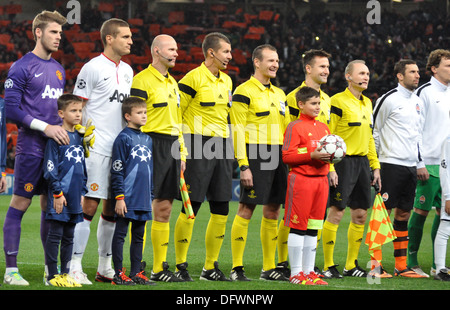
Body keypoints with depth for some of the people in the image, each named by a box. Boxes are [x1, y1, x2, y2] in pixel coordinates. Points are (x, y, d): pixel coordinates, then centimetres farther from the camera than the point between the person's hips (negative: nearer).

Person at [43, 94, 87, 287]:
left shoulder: (79, 138, 13)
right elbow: (50, 168, -12)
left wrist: (82, 192, 15)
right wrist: (57, 193, -14)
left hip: (74, 197, 7)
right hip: (60, 196, -7)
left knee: (68, 237, 11)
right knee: (55, 235, -3)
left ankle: (65, 274, 17)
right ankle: (52, 276, 1)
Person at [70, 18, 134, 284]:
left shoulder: (127, 70, 16)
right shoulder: (93, 68, -7)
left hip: (121, 149, 7)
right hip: (97, 149, -7)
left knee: (113, 208, 9)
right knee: (89, 205, -10)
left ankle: (105, 267, 17)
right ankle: (75, 267, -7)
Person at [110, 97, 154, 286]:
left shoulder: (147, 140, 14)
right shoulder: (123, 138, -8)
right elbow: (117, 171, -10)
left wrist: (151, 196, 19)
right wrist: (119, 197, -14)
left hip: (143, 200, 7)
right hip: (127, 199, -7)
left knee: (139, 236, 11)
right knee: (120, 234, -1)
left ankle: (136, 273, 16)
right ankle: (119, 274, 1)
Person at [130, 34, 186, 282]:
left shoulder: (172, 82, 19)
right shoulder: (142, 80, -7)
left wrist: (181, 152, 19)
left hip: (171, 149, 8)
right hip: (151, 145, -8)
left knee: (164, 208, 8)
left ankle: (159, 268, 12)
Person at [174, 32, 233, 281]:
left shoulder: (226, 80, 15)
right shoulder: (194, 78, -8)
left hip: (222, 147, 7)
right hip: (199, 147, -7)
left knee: (221, 210, 5)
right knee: (191, 207, -6)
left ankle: (210, 267, 13)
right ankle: (180, 265, 2)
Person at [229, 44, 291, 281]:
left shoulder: (279, 94, 18)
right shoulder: (244, 92, -5)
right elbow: (237, 131, -10)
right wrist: (244, 166, -17)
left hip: (278, 157, 7)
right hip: (255, 156, -7)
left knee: (272, 211, 8)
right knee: (246, 209, -8)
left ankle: (269, 268, 14)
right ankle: (237, 268, -5)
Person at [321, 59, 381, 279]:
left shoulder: (367, 103, 16)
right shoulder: (338, 101, -8)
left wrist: (375, 166, 17)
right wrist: (330, 168, -18)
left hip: (362, 162, 8)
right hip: (343, 162, -8)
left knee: (360, 215, 7)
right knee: (336, 213, -7)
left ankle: (351, 265, 16)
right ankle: (328, 266, -1)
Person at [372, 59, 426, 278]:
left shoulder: (417, 101, 15)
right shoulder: (388, 100, -7)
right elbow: (373, 131, -3)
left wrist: (420, 161, 19)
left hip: (410, 166, 7)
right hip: (391, 164, -7)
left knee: (404, 214, 8)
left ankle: (401, 266, 11)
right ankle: (375, 265, -6)